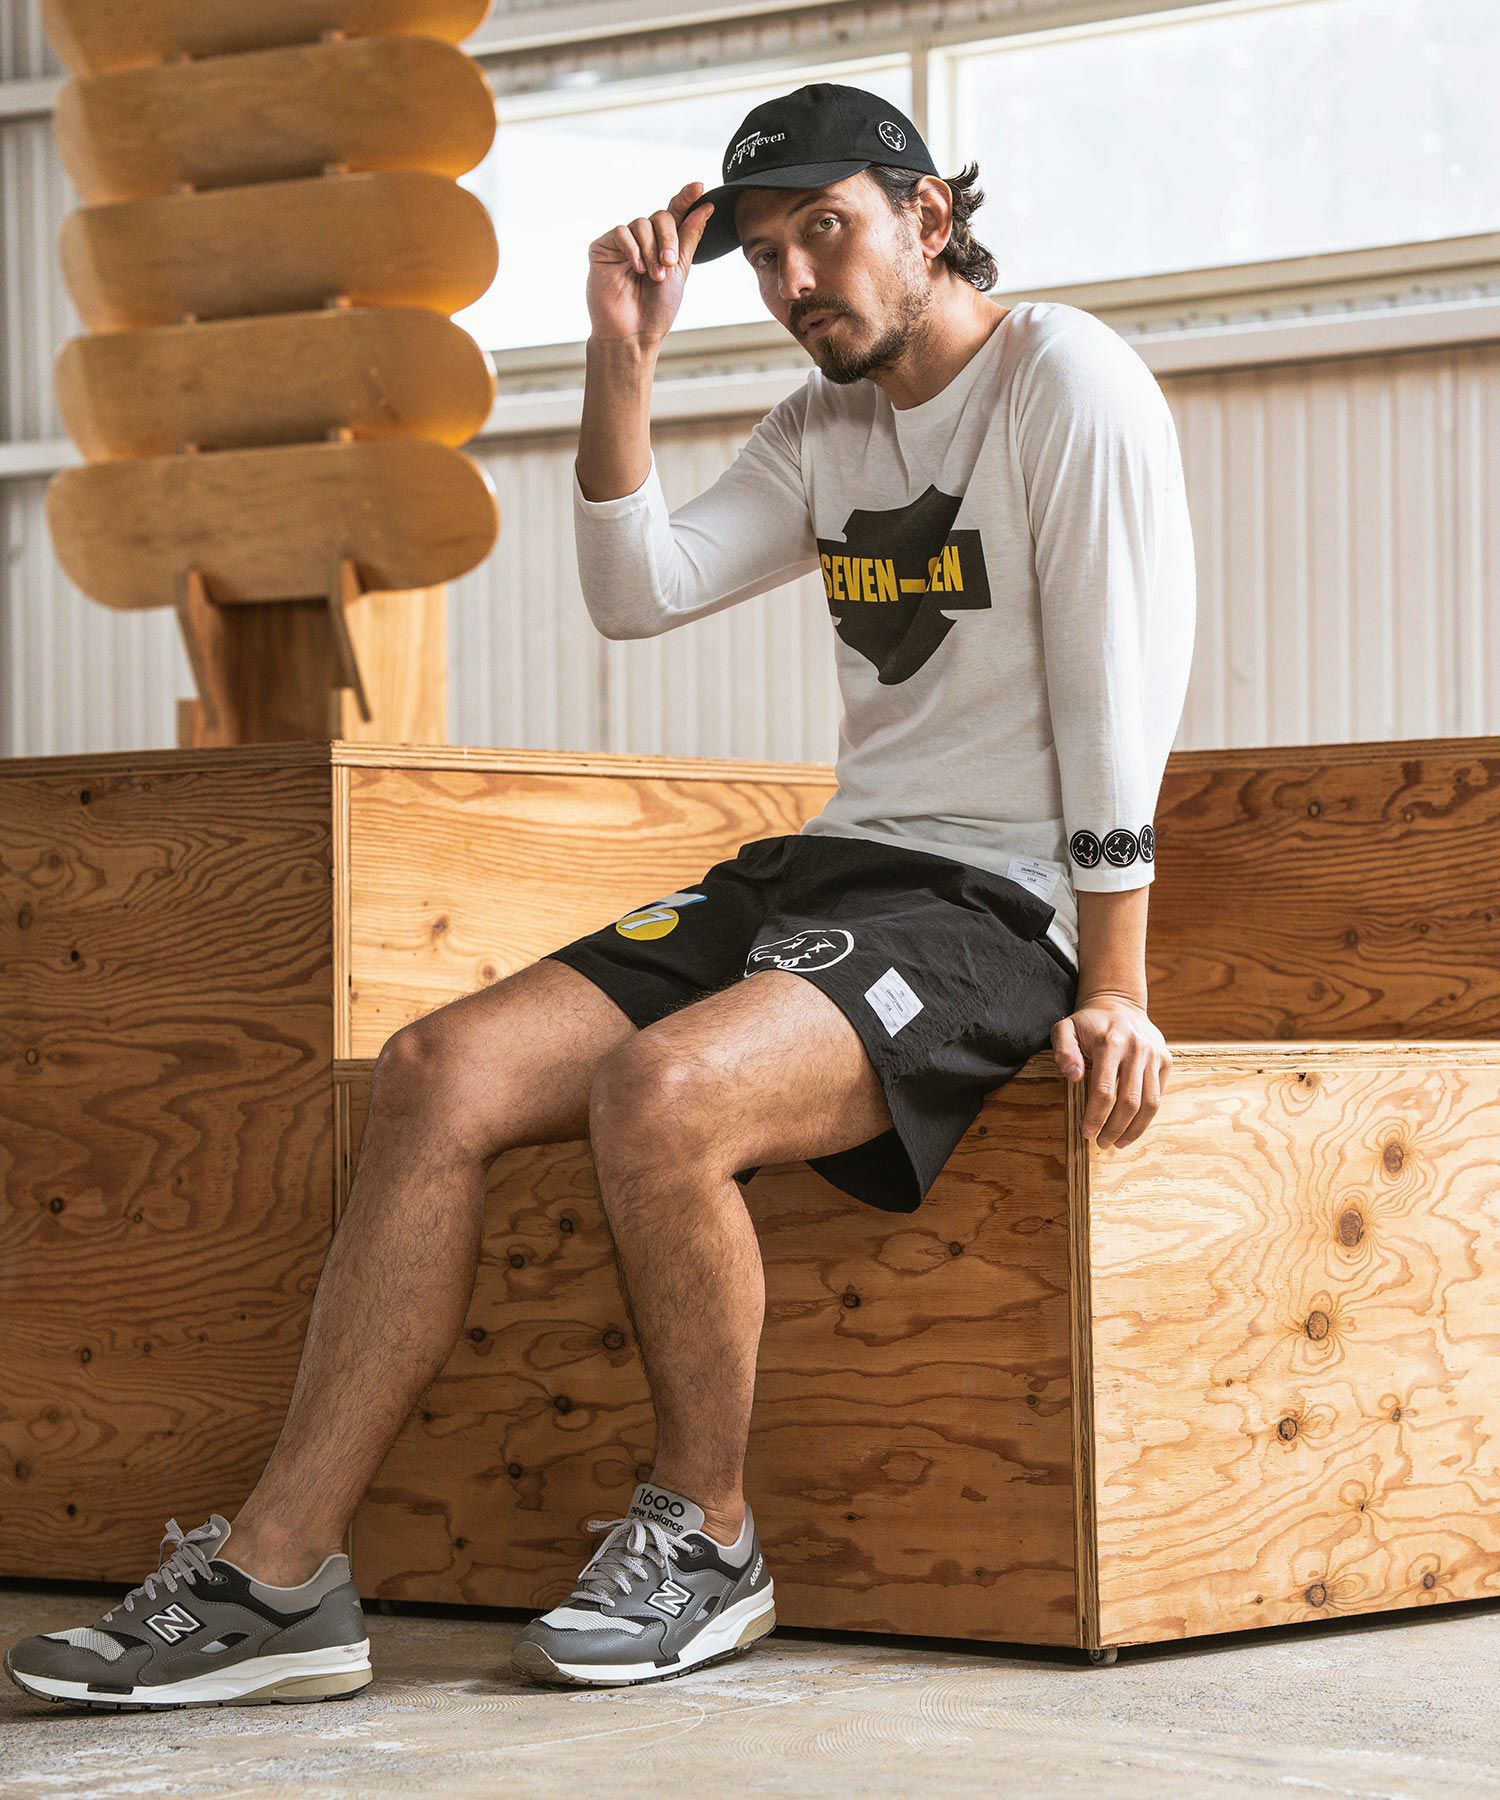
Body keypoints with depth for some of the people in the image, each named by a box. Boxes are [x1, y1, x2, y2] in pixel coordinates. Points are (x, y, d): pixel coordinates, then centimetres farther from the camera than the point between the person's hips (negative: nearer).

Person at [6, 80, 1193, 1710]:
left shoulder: (1066, 380, -6)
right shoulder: (821, 429, 18)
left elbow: (1117, 698, -11)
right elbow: (637, 592, 6)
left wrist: (1113, 990, -15)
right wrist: (623, 355, -3)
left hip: (993, 905, -8)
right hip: (823, 863, 8)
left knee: (659, 1092, -34)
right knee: (439, 1069, -11)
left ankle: (703, 1540, -12)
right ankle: (276, 1576, -14)